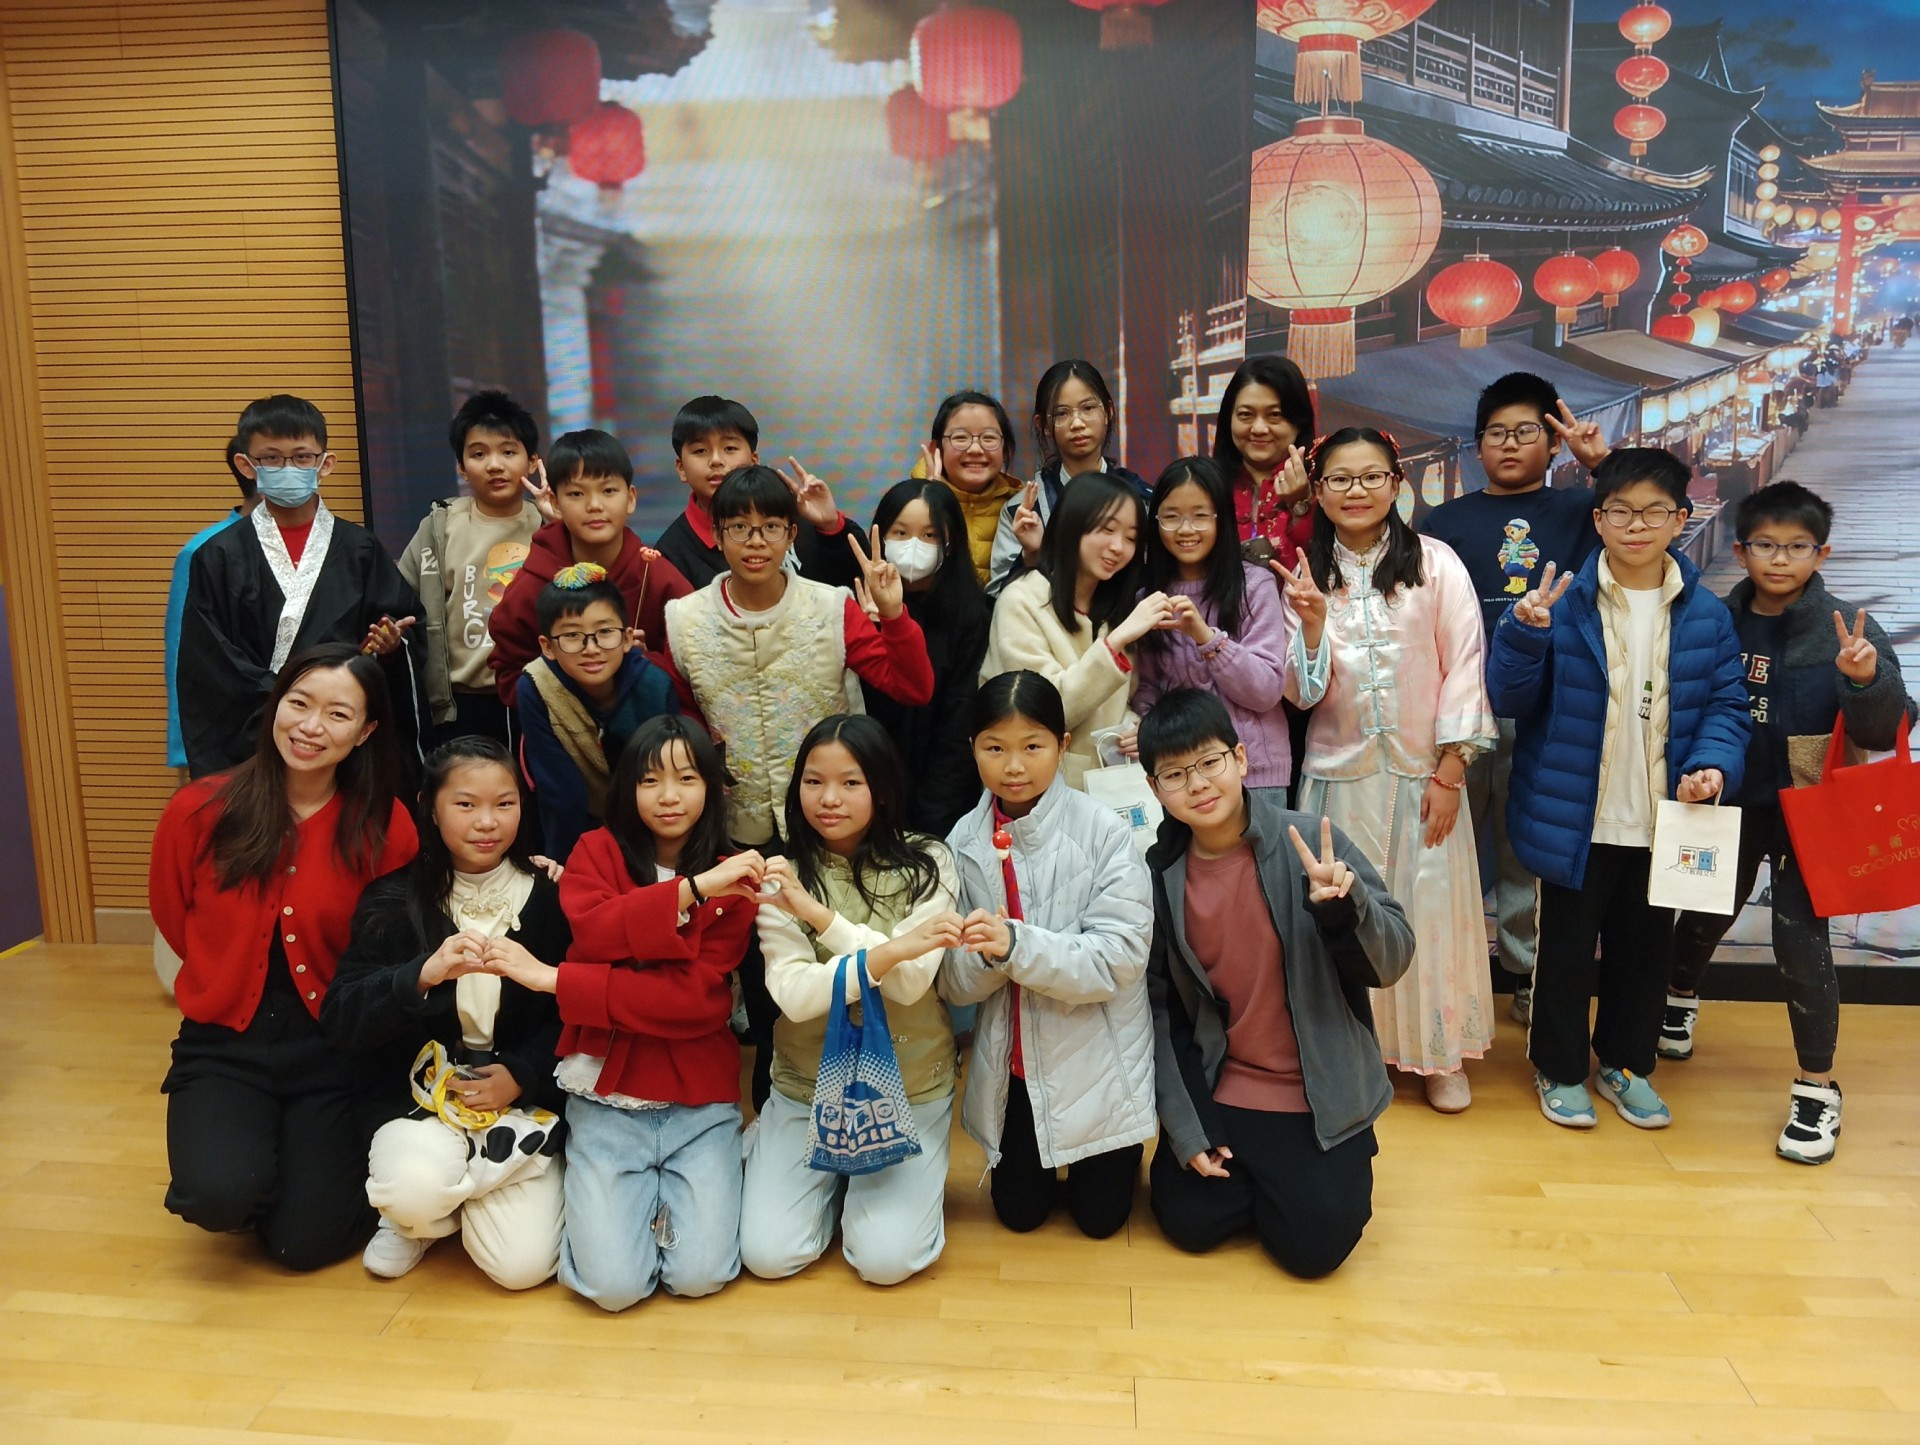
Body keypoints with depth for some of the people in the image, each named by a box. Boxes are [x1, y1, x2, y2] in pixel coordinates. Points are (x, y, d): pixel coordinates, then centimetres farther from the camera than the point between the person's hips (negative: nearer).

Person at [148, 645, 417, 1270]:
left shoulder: (386, 829, -10)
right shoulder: (199, 811, -8)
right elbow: (172, 917, 11)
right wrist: (236, 981, 11)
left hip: (333, 1050, 0)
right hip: (225, 1046, 1)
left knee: (304, 1241, -9)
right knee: (220, 1197, -25)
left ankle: (317, 1155, 25)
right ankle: (245, 1148, 12)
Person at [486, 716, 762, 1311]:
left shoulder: (731, 879, -2)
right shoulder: (598, 851, 2)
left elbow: (697, 997, -15)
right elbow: (595, 930, -18)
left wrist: (555, 980, -16)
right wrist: (691, 889, -29)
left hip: (699, 1103, 0)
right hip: (605, 1099, 0)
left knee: (698, 1275, -11)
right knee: (612, 1285, -11)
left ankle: (682, 1192, 20)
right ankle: (636, 1196, 20)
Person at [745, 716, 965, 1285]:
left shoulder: (926, 864, -8)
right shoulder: (783, 876, -5)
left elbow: (910, 983, -19)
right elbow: (795, 995, -18)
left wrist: (818, 913, -24)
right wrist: (891, 950, -31)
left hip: (910, 1086, -1)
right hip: (807, 1084, 2)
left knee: (886, 1259, -13)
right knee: (768, 1254, -7)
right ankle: (834, 1176, 22)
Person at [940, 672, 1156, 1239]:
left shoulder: (1101, 830, -18)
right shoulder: (964, 843, -7)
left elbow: (1119, 958, -22)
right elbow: (953, 983, -6)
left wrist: (1016, 945, -34)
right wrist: (985, 954, -29)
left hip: (1095, 1059, -3)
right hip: (1012, 1063, 3)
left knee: (1101, 1214, 10)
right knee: (1018, 1211, 14)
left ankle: (1117, 1159, 40)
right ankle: (1039, 1164, 44)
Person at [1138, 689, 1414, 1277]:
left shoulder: (1309, 842, -14)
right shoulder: (1159, 874, -5)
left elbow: (1393, 961, -14)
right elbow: (1160, 1006, -1)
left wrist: (1343, 906, -35)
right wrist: (1186, 1126, -5)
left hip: (1320, 1096, -2)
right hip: (1216, 1091, 3)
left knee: (1312, 1245, -10)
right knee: (1189, 1222, -4)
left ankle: (1321, 1174, 23)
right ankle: (1258, 1177, 27)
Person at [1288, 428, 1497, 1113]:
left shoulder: (1435, 563, -5)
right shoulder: (1306, 574, 1)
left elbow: (1463, 668, -5)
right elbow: (1303, 692, -3)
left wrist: (1449, 772, -8)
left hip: (1423, 772, -1)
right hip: (1338, 772, 2)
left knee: (1431, 908, 5)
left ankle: (1441, 1054, 23)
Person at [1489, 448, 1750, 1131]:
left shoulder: (1706, 614, -1)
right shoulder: (1564, 602, -9)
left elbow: (1726, 703, 3)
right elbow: (1510, 699, -10)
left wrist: (1713, 762, -16)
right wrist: (1525, 631, -27)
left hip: (1662, 821, 3)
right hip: (1574, 819, -3)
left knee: (1645, 947, 17)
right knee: (1567, 947, 10)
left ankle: (1626, 1062, 37)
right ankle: (1560, 1068, 29)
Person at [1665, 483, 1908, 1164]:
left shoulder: (1847, 628, -12)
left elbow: (1885, 733, -15)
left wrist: (1867, 680, -34)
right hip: (1728, 805, 3)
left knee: (1801, 940, -6)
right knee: (1705, 916, 21)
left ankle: (1817, 1091, 11)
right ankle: (1680, 999, 51)